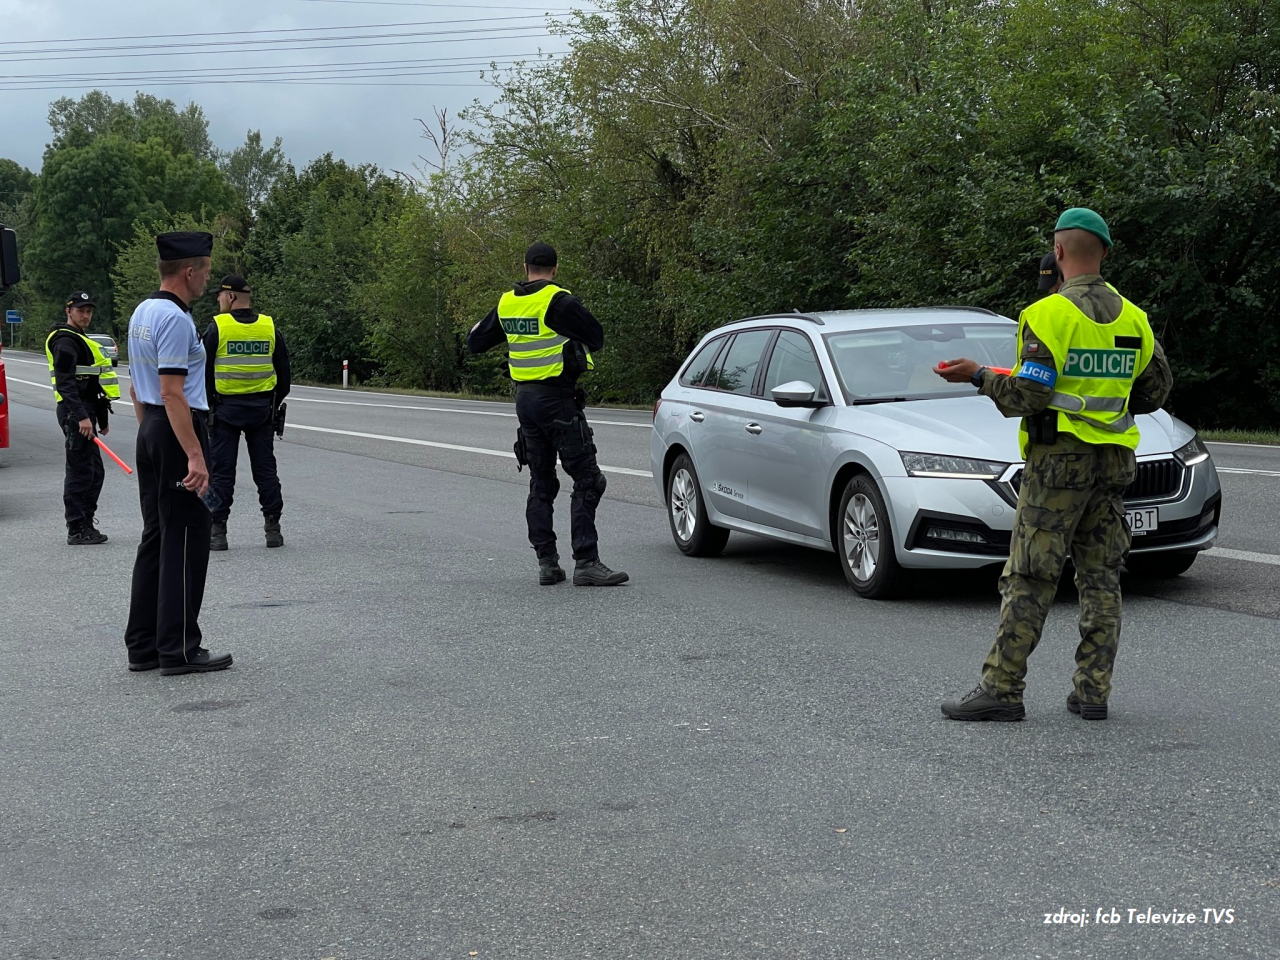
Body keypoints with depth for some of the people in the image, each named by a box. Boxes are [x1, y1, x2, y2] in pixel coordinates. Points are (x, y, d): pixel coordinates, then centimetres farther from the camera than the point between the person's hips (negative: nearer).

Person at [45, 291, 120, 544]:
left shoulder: (80, 340, 22)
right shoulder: (65, 341, -12)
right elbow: (65, 383, -23)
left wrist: (101, 419, 26)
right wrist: (81, 417, -30)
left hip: (84, 413, 11)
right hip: (75, 413, -11)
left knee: (94, 472, 13)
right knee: (79, 471, -8)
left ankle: (86, 525, 19)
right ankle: (77, 530, -5)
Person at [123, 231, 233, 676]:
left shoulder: (142, 313, 14)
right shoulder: (175, 319, -17)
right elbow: (172, 392, -22)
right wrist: (195, 455, -23)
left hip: (149, 431, 10)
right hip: (178, 430, -10)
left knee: (155, 537, 13)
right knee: (185, 540, -6)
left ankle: (143, 645, 16)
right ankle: (179, 649, -3)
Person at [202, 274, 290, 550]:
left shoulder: (217, 327, -8)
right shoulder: (270, 327, 4)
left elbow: (204, 372, -5)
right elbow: (283, 370, 10)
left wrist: (206, 404, 5)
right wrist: (276, 402, 20)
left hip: (226, 408, -3)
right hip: (261, 408, 3)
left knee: (221, 470, 2)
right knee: (265, 468, 9)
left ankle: (218, 530, 1)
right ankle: (273, 527, 9)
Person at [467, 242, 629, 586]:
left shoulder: (507, 303, 7)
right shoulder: (558, 301, -13)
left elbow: (475, 342, 17)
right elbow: (596, 337, -7)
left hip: (525, 398, 7)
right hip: (557, 399, -7)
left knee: (541, 482, 13)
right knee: (586, 480, -5)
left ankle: (546, 563, 11)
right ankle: (586, 562, -11)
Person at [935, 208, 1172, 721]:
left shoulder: (1048, 314, -11)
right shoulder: (1133, 318, 9)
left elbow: (1027, 396, -16)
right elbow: (1156, 391, 15)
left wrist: (977, 375, -2)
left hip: (1059, 459, -6)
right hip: (1113, 461, 6)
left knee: (1030, 579, -5)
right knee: (1101, 577, 8)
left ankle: (1001, 688, -3)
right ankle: (1093, 691, 9)